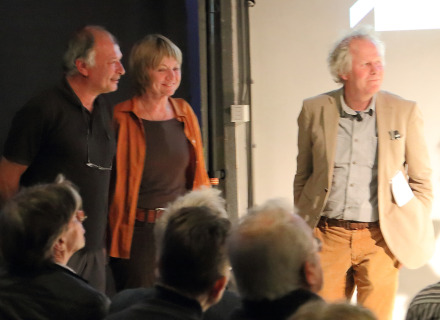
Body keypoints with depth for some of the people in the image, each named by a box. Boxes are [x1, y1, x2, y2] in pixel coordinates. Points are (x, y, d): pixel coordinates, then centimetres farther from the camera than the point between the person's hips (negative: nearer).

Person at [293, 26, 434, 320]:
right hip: (327, 237, 1)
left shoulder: (404, 112, 0)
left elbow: (422, 180, 6)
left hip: (379, 240, -1)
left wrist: (412, 234, 1)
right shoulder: (315, 110, 2)